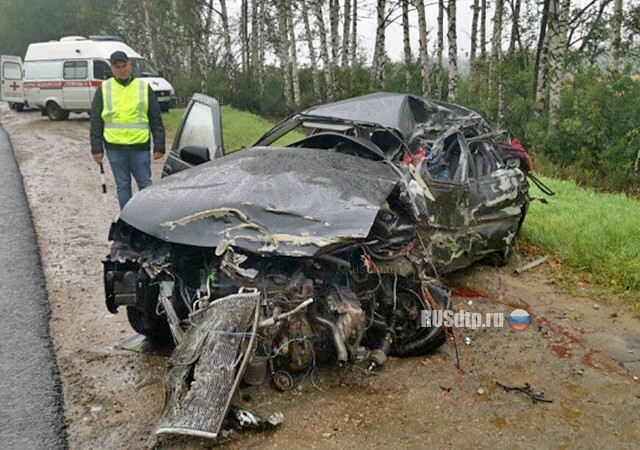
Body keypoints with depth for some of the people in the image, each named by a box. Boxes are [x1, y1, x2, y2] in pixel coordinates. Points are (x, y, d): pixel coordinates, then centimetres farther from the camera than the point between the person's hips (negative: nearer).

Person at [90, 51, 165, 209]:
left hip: (140, 146, -1)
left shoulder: (144, 87, 5)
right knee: (123, 186, 8)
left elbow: (156, 120, 5)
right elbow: (96, 122, 8)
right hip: (114, 148, 1)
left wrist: (159, 146, -1)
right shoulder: (103, 89, 7)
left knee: (145, 184, 4)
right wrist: (96, 148, 2)